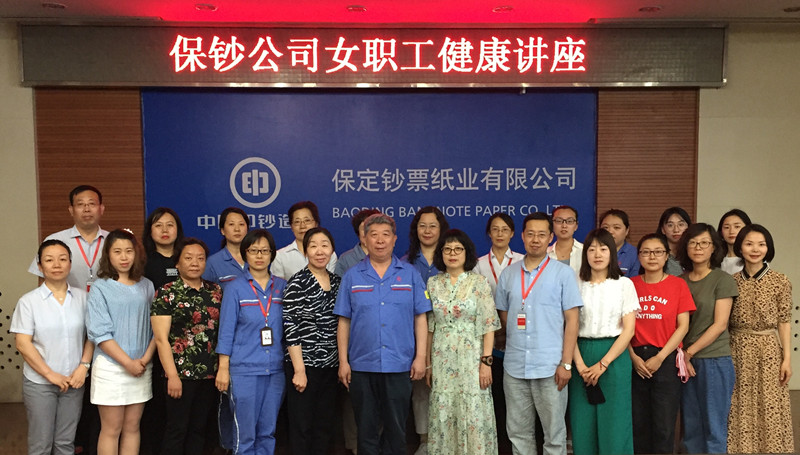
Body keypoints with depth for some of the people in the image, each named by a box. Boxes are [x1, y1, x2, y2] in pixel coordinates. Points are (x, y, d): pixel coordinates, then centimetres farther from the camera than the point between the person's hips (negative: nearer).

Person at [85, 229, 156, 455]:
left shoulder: (146, 286, 7)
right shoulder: (100, 288, -4)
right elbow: (100, 333, -10)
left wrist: (146, 358, -8)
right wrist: (128, 362, -13)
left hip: (141, 368, 4)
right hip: (111, 367, -3)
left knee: (132, 427, 11)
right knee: (111, 430, 3)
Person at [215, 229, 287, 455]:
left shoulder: (282, 286, 7)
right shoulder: (235, 288, -1)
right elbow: (226, 331, -1)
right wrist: (223, 368, -4)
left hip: (275, 369, 3)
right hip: (244, 370, -3)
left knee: (268, 432, 11)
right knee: (245, 433, 2)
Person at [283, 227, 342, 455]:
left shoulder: (337, 281, 8)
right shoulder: (297, 282, -11)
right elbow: (291, 327, -14)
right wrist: (299, 369, -17)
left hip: (330, 365, 6)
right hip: (304, 364, -6)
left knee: (325, 426, 13)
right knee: (302, 426, 4)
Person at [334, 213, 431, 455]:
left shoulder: (410, 274, 3)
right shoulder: (352, 276, 4)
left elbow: (420, 318, 3)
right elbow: (343, 322, 4)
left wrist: (420, 357, -3)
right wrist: (343, 361, 0)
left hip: (399, 365, 0)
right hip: (362, 365, 1)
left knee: (396, 428, 8)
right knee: (366, 428, 10)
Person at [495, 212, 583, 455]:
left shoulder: (563, 273, -1)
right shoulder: (508, 274, 8)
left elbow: (572, 320, -3)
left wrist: (566, 363, -8)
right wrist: (514, 345, 8)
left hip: (549, 367, -3)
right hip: (514, 366, 3)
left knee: (554, 432, 6)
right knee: (518, 432, 11)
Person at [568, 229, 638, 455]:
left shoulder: (624, 284, 2)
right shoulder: (577, 285, 6)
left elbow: (628, 329, -3)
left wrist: (603, 364, -11)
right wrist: (579, 364, -11)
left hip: (614, 356, -1)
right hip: (582, 356, 2)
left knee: (613, 424, 2)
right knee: (582, 425, 5)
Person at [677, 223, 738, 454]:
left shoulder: (723, 280, -3)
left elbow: (719, 325, -9)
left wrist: (689, 352, -10)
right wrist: (680, 355, -7)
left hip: (714, 360, -4)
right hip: (686, 363, 4)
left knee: (714, 428, 1)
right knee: (690, 428, 9)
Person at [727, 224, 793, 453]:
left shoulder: (780, 281, -2)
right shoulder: (732, 281, 3)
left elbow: (784, 322, -1)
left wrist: (787, 358, -5)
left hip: (768, 350, -2)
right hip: (738, 350, 2)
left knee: (769, 409, 1)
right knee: (740, 410, 6)